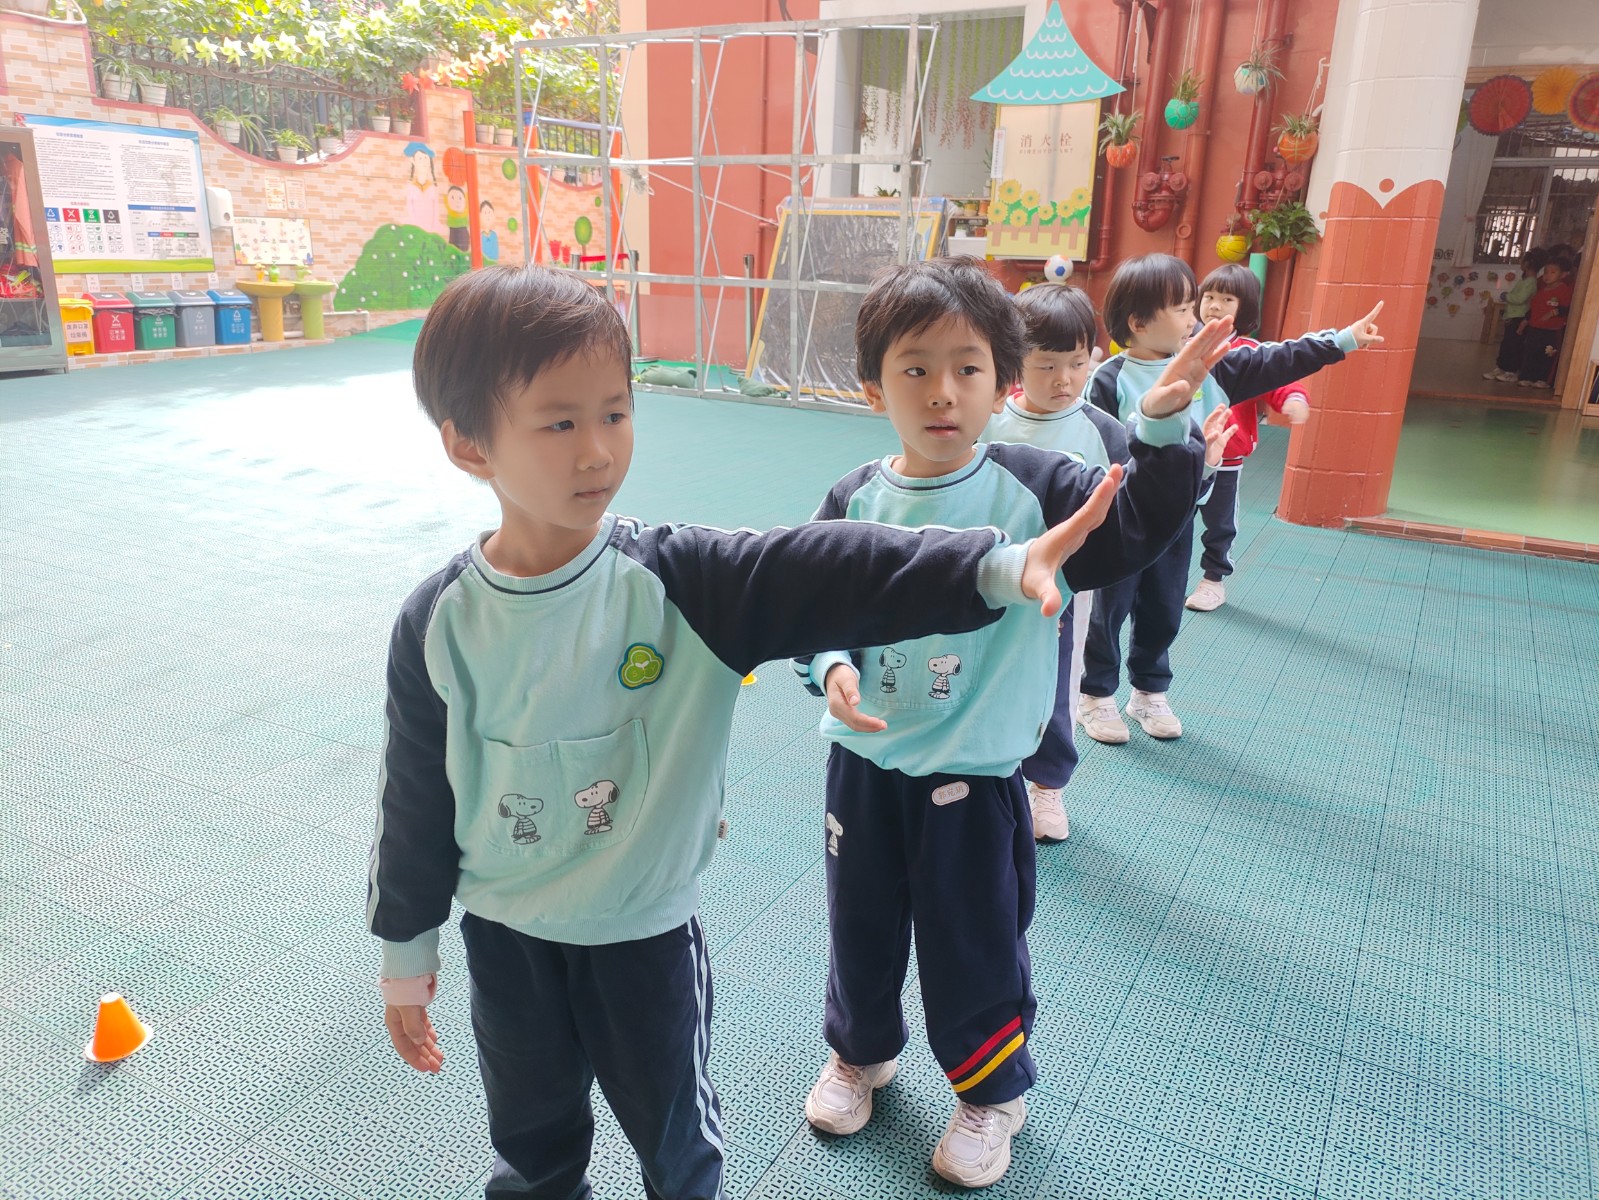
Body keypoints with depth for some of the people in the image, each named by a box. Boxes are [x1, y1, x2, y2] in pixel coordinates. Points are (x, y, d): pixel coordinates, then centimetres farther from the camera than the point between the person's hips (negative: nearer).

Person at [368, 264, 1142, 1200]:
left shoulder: (676, 579, -19)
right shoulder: (443, 622, -13)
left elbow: (829, 575, -31)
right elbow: (417, 795, -3)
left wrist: (1000, 567, -44)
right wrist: (406, 946, 6)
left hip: (645, 930, -1)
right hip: (505, 936, 2)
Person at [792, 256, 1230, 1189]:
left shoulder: (1032, 488, -11)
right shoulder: (857, 501, -5)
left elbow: (1136, 528, -20)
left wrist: (1162, 429, -34)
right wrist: (832, 668, -15)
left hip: (976, 773, -3)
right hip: (865, 762, 3)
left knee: (975, 945, 13)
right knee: (861, 924, 22)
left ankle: (995, 1091, 42)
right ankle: (863, 1053, 51)